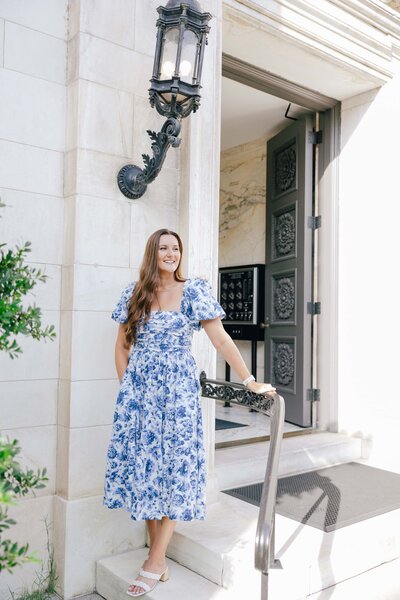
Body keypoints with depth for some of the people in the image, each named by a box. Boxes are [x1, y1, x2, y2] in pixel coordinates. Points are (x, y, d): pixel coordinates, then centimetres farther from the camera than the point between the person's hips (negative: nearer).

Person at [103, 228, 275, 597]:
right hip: (138, 392, 3)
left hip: (177, 390, -3)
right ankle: (158, 557, 18)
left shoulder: (194, 291, -2)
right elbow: (122, 346, 13)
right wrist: (126, 388, 5)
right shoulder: (134, 293, 7)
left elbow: (221, 339, -6)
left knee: (175, 469, -1)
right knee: (143, 466, 4)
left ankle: (154, 564, 10)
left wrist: (250, 380, -12)